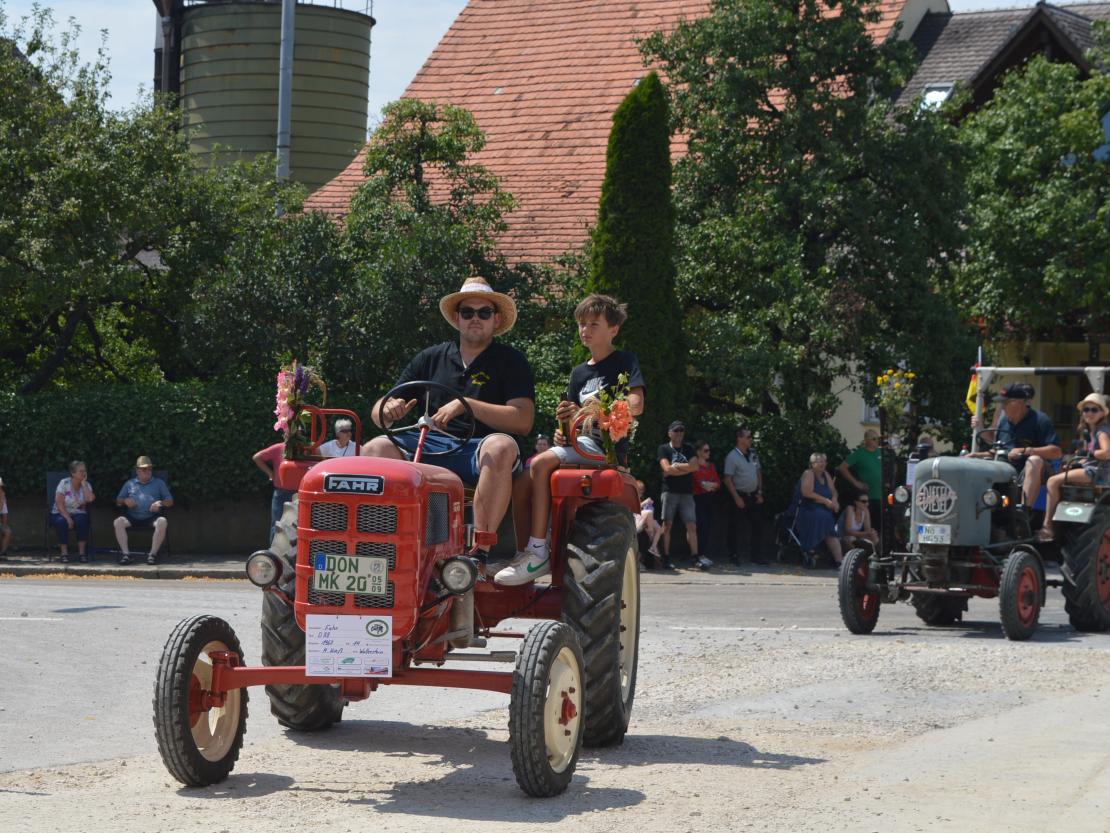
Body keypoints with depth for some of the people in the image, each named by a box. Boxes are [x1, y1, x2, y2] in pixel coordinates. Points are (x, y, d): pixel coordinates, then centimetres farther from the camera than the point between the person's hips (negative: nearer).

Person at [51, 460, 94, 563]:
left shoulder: (86, 485, 2)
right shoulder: (64, 483, -7)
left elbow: (90, 499, -19)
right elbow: (59, 503, -14)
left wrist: (83, 483, -13)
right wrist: (68, 518, -26)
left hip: (78, 514, 2)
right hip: (61, 514, -2)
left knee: (82, 521, -33)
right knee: (62, 522, -36)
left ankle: (82, 552, -24)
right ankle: (64, 553, -26)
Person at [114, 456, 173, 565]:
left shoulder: (159, 483, 19)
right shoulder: (130, 484, 22)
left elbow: (170, 501, 13)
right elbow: (118, 501, 21)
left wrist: (161, 503, -9)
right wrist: (125, 501, -3)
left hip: (151, 518, -1)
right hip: (133, 518, 1)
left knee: (162, 522, -35)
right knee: (118, 522, -29)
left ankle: (153, 554, -29)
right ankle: (126, 553, -27)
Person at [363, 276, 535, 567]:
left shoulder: (511, 361, 9)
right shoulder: (431, 358, 19)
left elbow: (523, 420, -6)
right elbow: (380, 411, 17)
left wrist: (466, 405, -14)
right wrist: (388, 409, -9)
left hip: (478, 449, -3)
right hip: (429, 447, 3)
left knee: (501, 447, -38)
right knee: (375, 449, -24)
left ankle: (480, 552, -40)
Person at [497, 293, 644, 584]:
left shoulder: (624, 362, 1)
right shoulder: (580, 372, 22)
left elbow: (635, 406, -12)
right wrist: (563, 430, 1)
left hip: (605, 442, -8)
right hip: (580, 441, 8)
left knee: (541, 463, -27)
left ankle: (538, 552, -31)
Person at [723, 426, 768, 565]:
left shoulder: (753, 453, 8)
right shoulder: (732, 457, -13)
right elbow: (728, 479, -14)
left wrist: (760, 492, 9)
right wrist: (736, 498, -17)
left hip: (753, 496, 6)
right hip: (739, 495, -6)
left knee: (757, 526, 7)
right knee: (735, 528, -1)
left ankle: (756, 556, 14)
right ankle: (734, 556, 7)